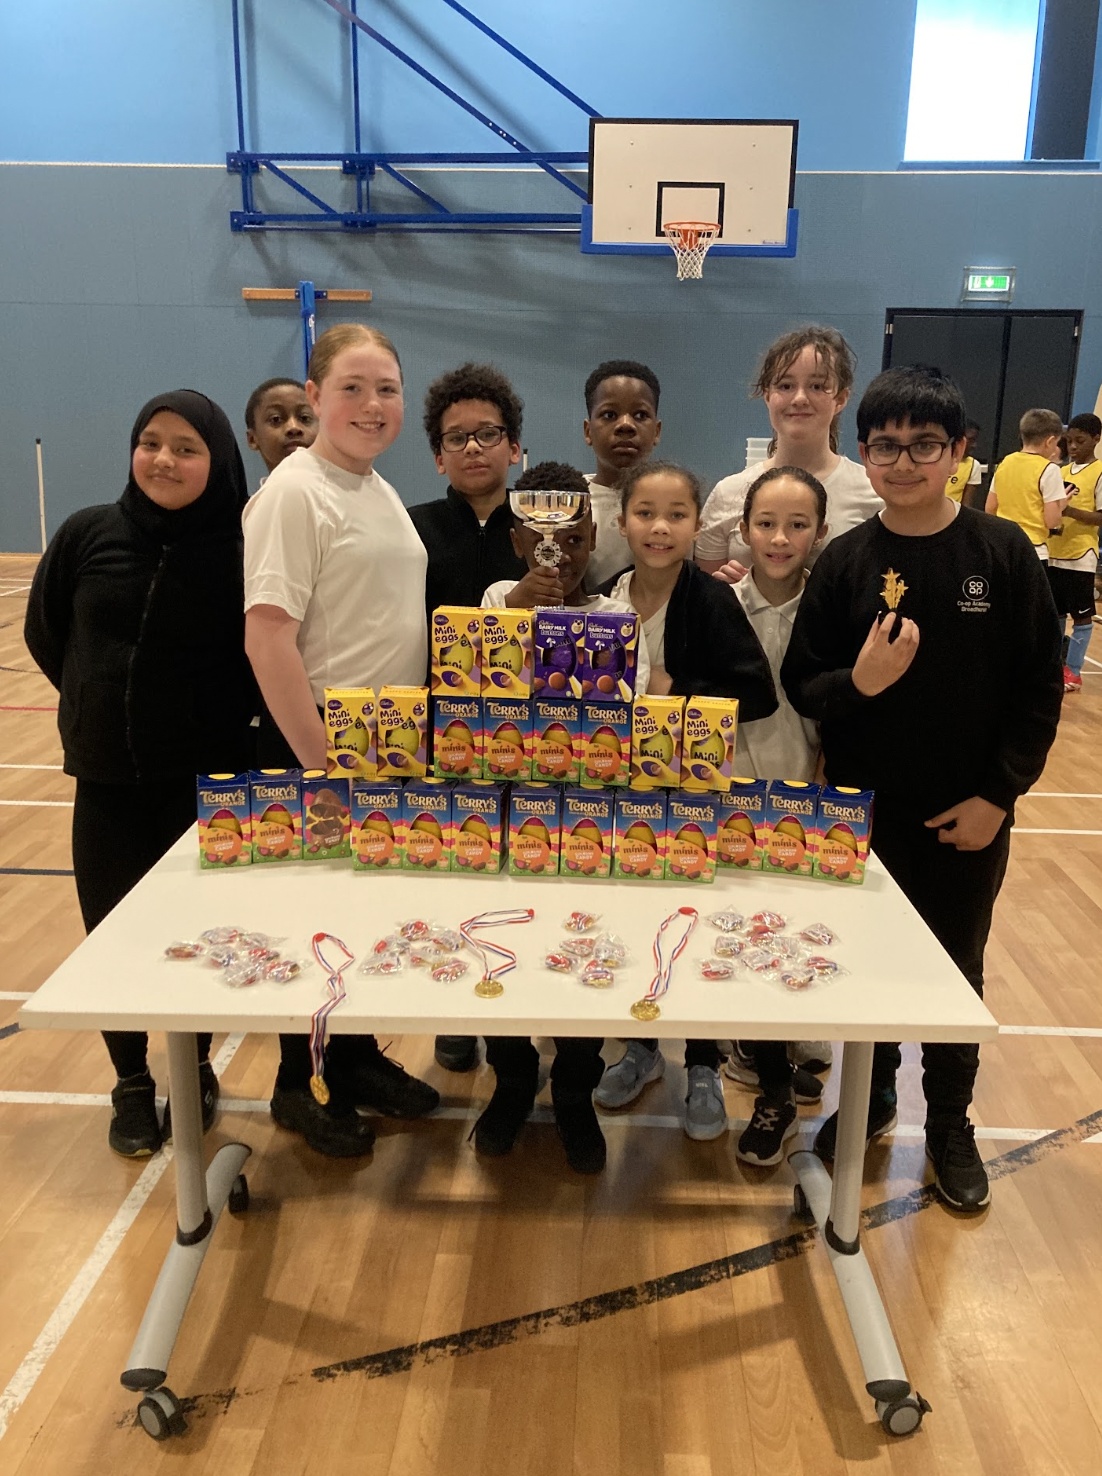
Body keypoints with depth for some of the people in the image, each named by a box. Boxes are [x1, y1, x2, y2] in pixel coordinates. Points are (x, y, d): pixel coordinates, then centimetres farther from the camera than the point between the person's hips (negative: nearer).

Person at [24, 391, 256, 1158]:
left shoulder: (244, 546, -10)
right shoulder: (88, 533, -3)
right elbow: (44, 633, 10)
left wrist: (222, 716, -6)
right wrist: (102, 700, 8)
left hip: (208, 777, -2)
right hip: (107, 776, 2)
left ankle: (196, 1071, 33)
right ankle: (132, 1086, 30)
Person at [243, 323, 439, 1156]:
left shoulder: (382, 491, 11)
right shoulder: (295, 494, -14)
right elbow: (267, 636, -21)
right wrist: (321, 762, -20)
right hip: (320, 749, -8)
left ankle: (358, 1058, 35)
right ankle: (301, 1087, 25)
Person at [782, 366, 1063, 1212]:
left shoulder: (1003, 552, -8)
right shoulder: (845, 562, -5)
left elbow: (1041, 686, -5)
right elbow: (802, 687, -4)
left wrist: (999, 793, -9)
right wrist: (856, 682, -25)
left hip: (967, 814, -1)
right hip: (864, 810, 1)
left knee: (956, 972, 14)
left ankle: (951, 1124, 35)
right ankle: (871, 1095, 39)